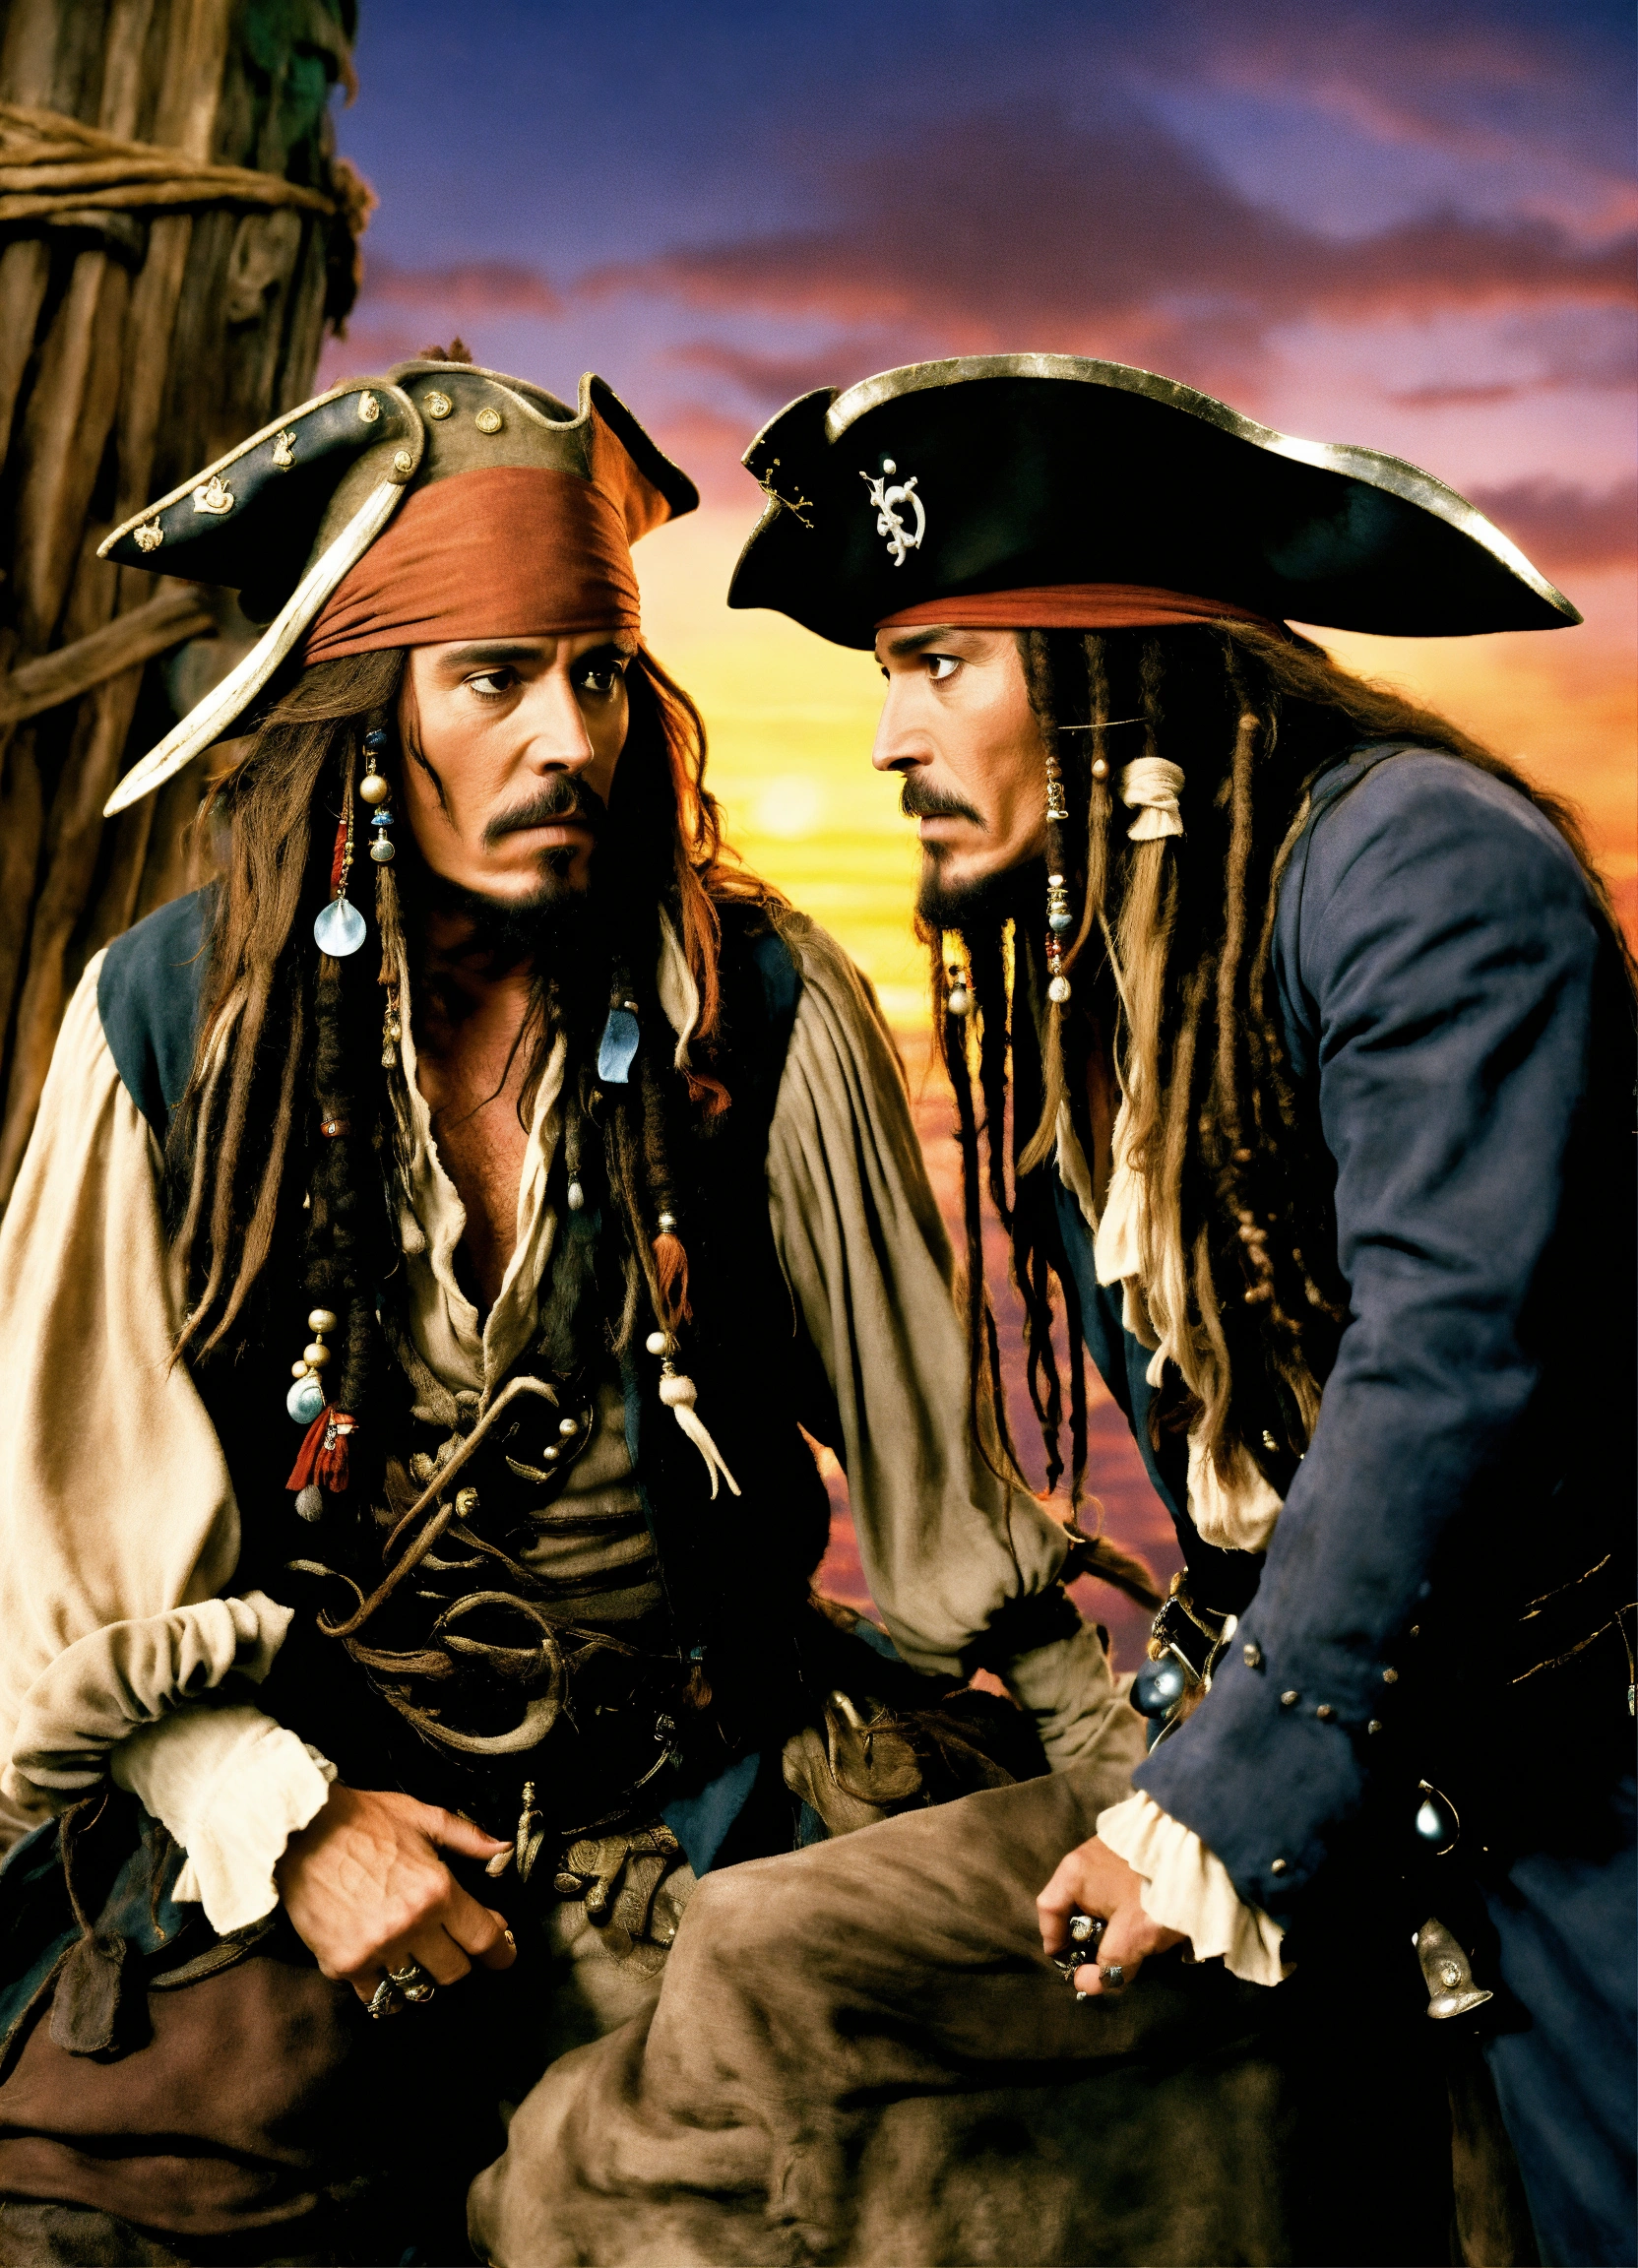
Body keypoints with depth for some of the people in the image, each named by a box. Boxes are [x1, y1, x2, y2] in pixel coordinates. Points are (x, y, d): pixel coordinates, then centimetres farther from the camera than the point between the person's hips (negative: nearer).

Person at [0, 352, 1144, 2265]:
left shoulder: (761, 1010, -7)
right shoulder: (173, 1013, -6)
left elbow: (920, 1458, 1)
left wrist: (1132, 1778, 4)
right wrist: (284, 1818, -12)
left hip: (691, 1777, 1)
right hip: (290, 1779, 0)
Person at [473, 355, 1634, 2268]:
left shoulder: (1422, 864, -16)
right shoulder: (1077, 971, 9)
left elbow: (1455, 1359, -23)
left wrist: (1229, 1811, -19)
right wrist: (1199, 1739, 9)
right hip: (1289, 1726, 6)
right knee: (755, 1974, -6)